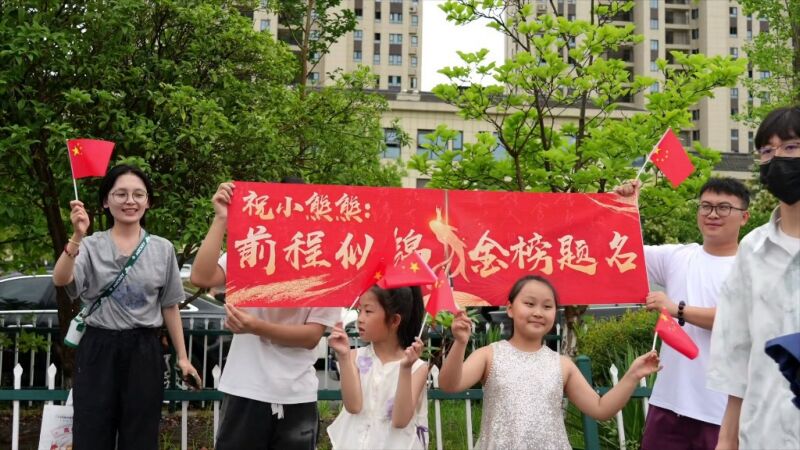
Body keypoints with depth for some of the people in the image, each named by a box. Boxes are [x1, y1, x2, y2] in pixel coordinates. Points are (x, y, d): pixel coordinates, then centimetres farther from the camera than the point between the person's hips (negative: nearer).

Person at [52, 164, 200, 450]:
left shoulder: (163, 249, 6)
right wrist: (77, 237, -34)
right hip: (98, 351, -1)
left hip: (144, 353, 1)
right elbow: (60, 280, -20)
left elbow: (169, 307, 10)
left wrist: (182, 356, 8)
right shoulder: (91, 246, 0)